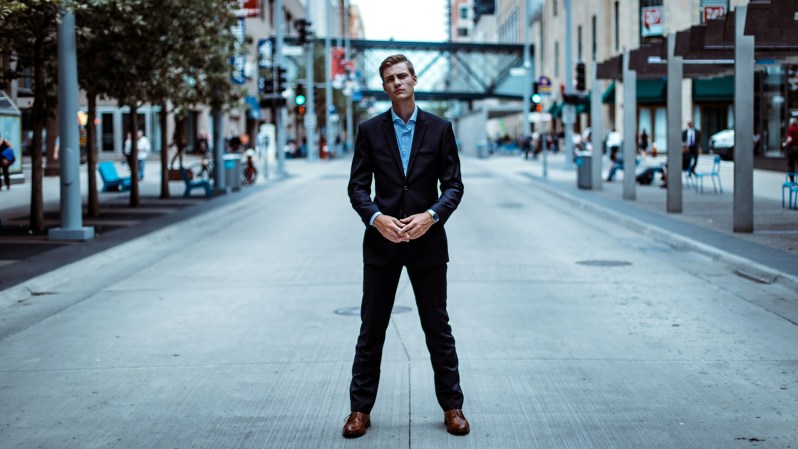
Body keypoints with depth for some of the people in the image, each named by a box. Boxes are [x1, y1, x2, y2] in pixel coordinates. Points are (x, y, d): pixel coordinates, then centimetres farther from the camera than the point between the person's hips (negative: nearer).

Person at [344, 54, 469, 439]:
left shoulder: (439, 129, 2)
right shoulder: (370, 130, 3)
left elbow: (453, 185, 0)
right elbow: (357, 186, 1)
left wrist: (431, 215, -16)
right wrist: (376, 217, -16)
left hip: (427, 240, 0)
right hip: (382, 241, 1)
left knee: (438, 328, 7)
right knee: (371, 329, 6)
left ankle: (452, 407, 17)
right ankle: (361, 408, 15)